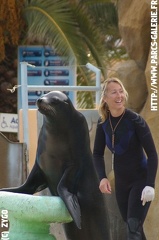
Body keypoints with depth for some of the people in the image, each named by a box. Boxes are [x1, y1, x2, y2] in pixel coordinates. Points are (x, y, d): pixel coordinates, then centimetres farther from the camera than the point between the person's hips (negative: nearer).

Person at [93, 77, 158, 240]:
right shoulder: (103, 123, -5)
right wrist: (102, 177, -12)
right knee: (130, 225, 15)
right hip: (121, 182, 6)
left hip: (140, 179, -6)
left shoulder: (135, 120, -19)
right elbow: (98, 154, 5)